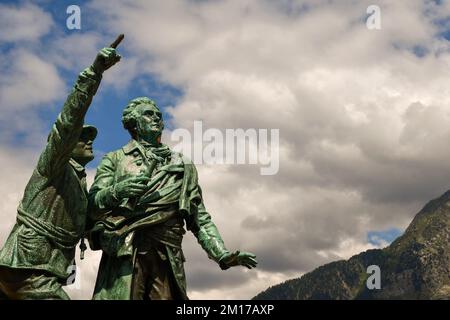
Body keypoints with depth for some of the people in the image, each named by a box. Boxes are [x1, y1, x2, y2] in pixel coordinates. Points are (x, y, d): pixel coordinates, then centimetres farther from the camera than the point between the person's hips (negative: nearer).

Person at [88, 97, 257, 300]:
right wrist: (116, 192, -17)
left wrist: (222, 255, 5)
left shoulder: (182, 166, 23)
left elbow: (199, 218, 20)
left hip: (167, 259, 3)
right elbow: (92, 206, 5)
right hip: (124, 254, -2)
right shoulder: (115, 160, 17)